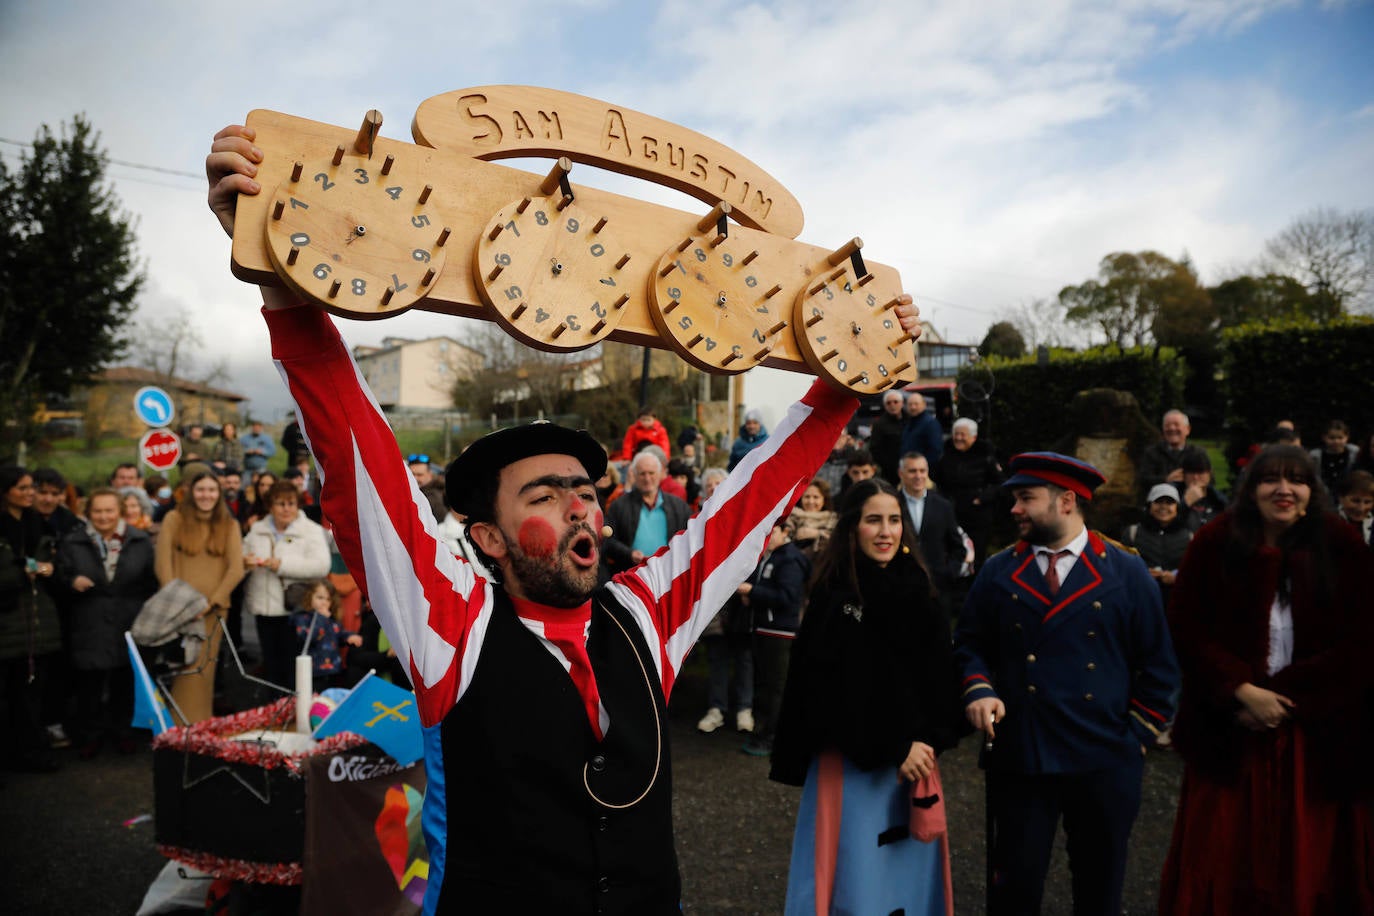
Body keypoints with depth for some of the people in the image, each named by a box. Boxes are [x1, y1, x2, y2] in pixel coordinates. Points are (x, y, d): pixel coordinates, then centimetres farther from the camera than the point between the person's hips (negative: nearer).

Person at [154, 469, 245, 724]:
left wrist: (211, 602, -8)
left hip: (213, 610, 1)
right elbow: (163, 563, -2)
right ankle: (178, 727, 3)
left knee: (205, 671, 1)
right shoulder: (174, 519, 5)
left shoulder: (229, 526, 9)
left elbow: (236, 569, 1)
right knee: (182, 670, -6)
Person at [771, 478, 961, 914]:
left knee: (909, 863, 14)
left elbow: (940, 677, 3)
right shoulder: (833, 595, -12)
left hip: (914, 756, 5)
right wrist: (892, 751, -13)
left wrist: (927, 739, -10)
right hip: (851, 762, -4)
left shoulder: (917, 592, 3)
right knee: (857, 868, 4)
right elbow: (837, 692, -14)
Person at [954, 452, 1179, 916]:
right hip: (1017, 758, 0)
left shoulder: (1128, 572, 0)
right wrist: (979, 690, -11)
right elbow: (969, 644, 8)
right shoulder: (998, 572, 4)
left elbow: (1157, 662, 3)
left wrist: (1138, 736, 0)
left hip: (1104, 763, 0)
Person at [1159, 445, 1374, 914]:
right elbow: (1186, 630, -4)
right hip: (1232, 731, 0)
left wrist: (1284, 697, -11)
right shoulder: (1215, 544, -4)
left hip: (1319, 732, 1)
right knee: (1226, 854, 6)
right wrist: (1244, 692, -14)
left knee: (1311, 853, 8)